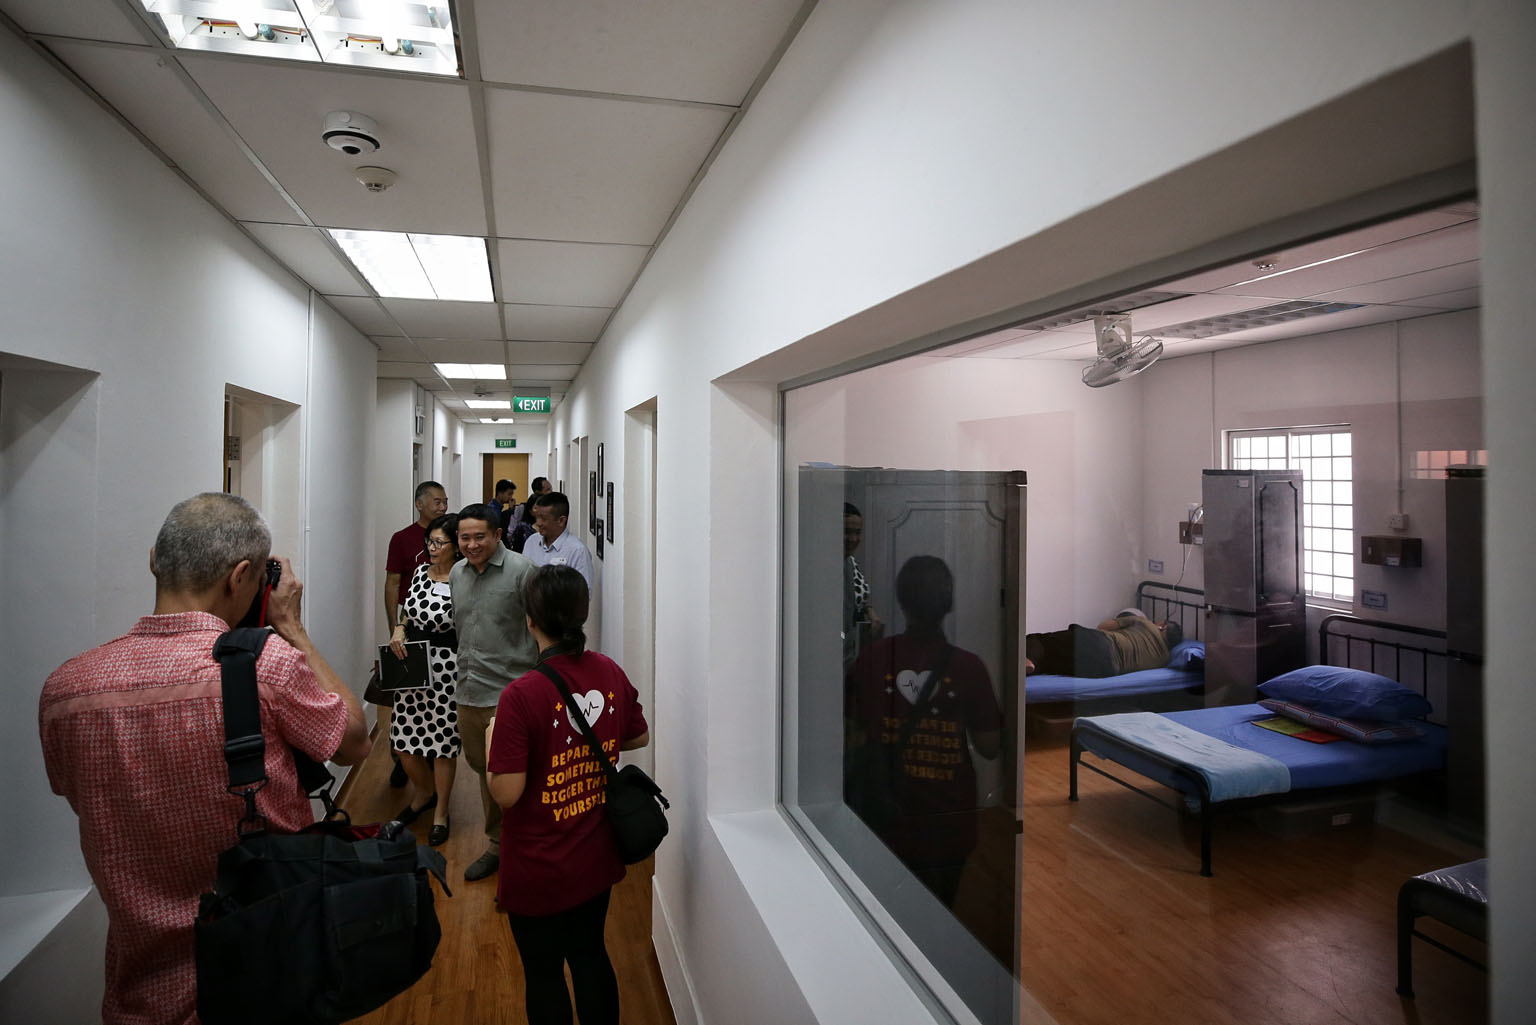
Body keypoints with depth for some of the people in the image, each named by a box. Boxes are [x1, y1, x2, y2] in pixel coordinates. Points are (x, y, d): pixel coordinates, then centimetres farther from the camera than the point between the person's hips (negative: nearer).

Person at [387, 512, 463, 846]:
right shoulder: (420, 572, 5)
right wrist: (399, 630, -3)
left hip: (445, 666, -6)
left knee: (443, 741, 6)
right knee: (403, 736, 13)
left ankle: (440, 812, 26)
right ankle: (424, 791, 41)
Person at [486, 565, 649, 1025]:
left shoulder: (522, 695, -26)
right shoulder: (611, 673, -10)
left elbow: (506, 793, -23)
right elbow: (639, 737, 5)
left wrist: (492, 740, -7)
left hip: (539, 872, -4)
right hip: (598, 860, 5)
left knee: (543, 974, 18)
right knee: (591, 956, 25)